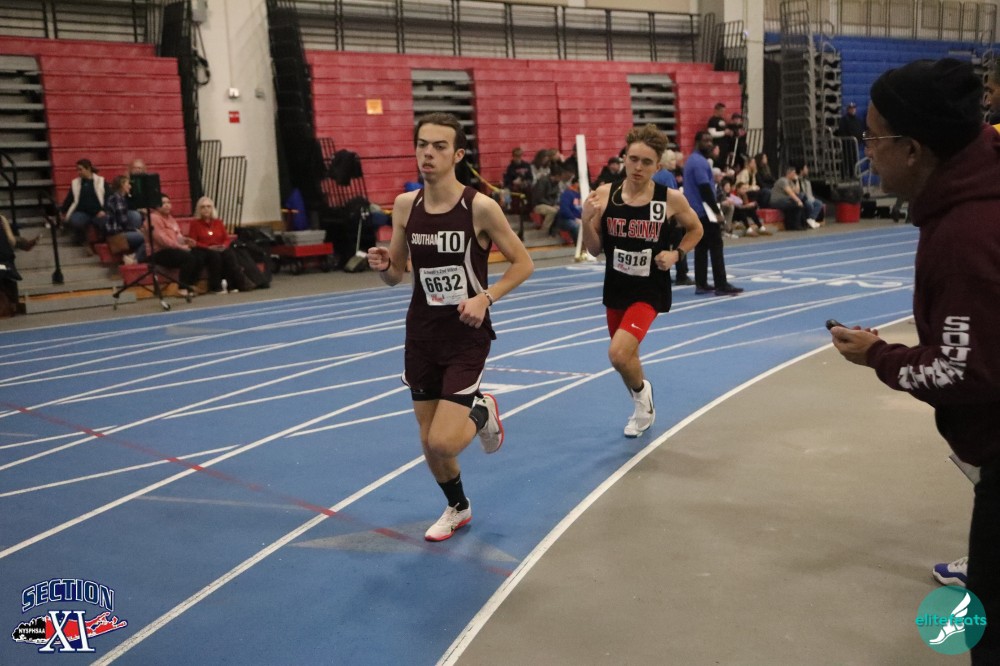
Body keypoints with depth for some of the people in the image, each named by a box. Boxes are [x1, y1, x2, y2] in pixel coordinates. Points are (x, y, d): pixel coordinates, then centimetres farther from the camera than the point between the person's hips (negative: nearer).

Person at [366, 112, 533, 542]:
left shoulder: (480, 207, -14)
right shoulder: (405, 205, -1)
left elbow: (523, 263, -6)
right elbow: (396, 276, 8)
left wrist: (486, 298, -20)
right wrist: (383, 266, -15)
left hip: (467, 334, -4)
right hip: (421, 333, 4)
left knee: (442, 443, -13)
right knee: (430, 446, 11)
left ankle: (482, 413, 22)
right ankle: (457, 508, 40)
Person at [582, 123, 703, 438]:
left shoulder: (671, 199, -12)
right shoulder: (604, 195, -8)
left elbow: (695, 229, 8)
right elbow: (595, 250, -1)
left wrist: (676, 254, -9)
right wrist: (586, 221, -19)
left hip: (650, 290, -4)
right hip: (616, 288, 4)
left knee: (618, 353, -21)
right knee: (625, 355, 19)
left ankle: (640, 390, 14)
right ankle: (644, 408, 48)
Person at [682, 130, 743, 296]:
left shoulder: (691, 160, 17)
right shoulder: (700, 162, -15)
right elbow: (706, 189, -21)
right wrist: (716, 211, -20)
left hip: (696, 211, 10)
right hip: (704, 211, -10)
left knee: (701, 247, 9)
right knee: (716, 247, -8)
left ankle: (701, 284, 10)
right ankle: (721, 285, -8)